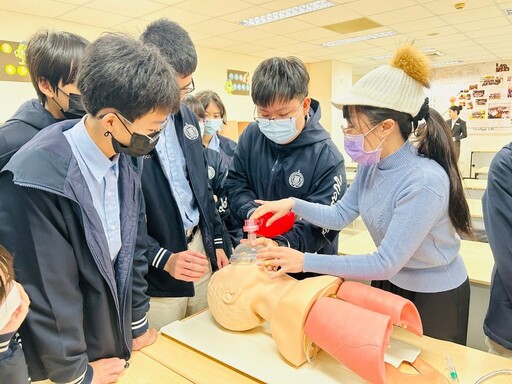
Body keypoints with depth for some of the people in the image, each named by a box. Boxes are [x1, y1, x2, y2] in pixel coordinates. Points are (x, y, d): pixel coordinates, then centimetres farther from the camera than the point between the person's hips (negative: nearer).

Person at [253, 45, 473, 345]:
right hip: (390, 283, 7)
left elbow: (386, 263, -32)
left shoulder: (424, 183, -34)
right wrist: (293, 204, -16)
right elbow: (341, 215, -1)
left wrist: (306, 261, -32)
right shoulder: (372, 165, -10)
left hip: (434, 298, -6)